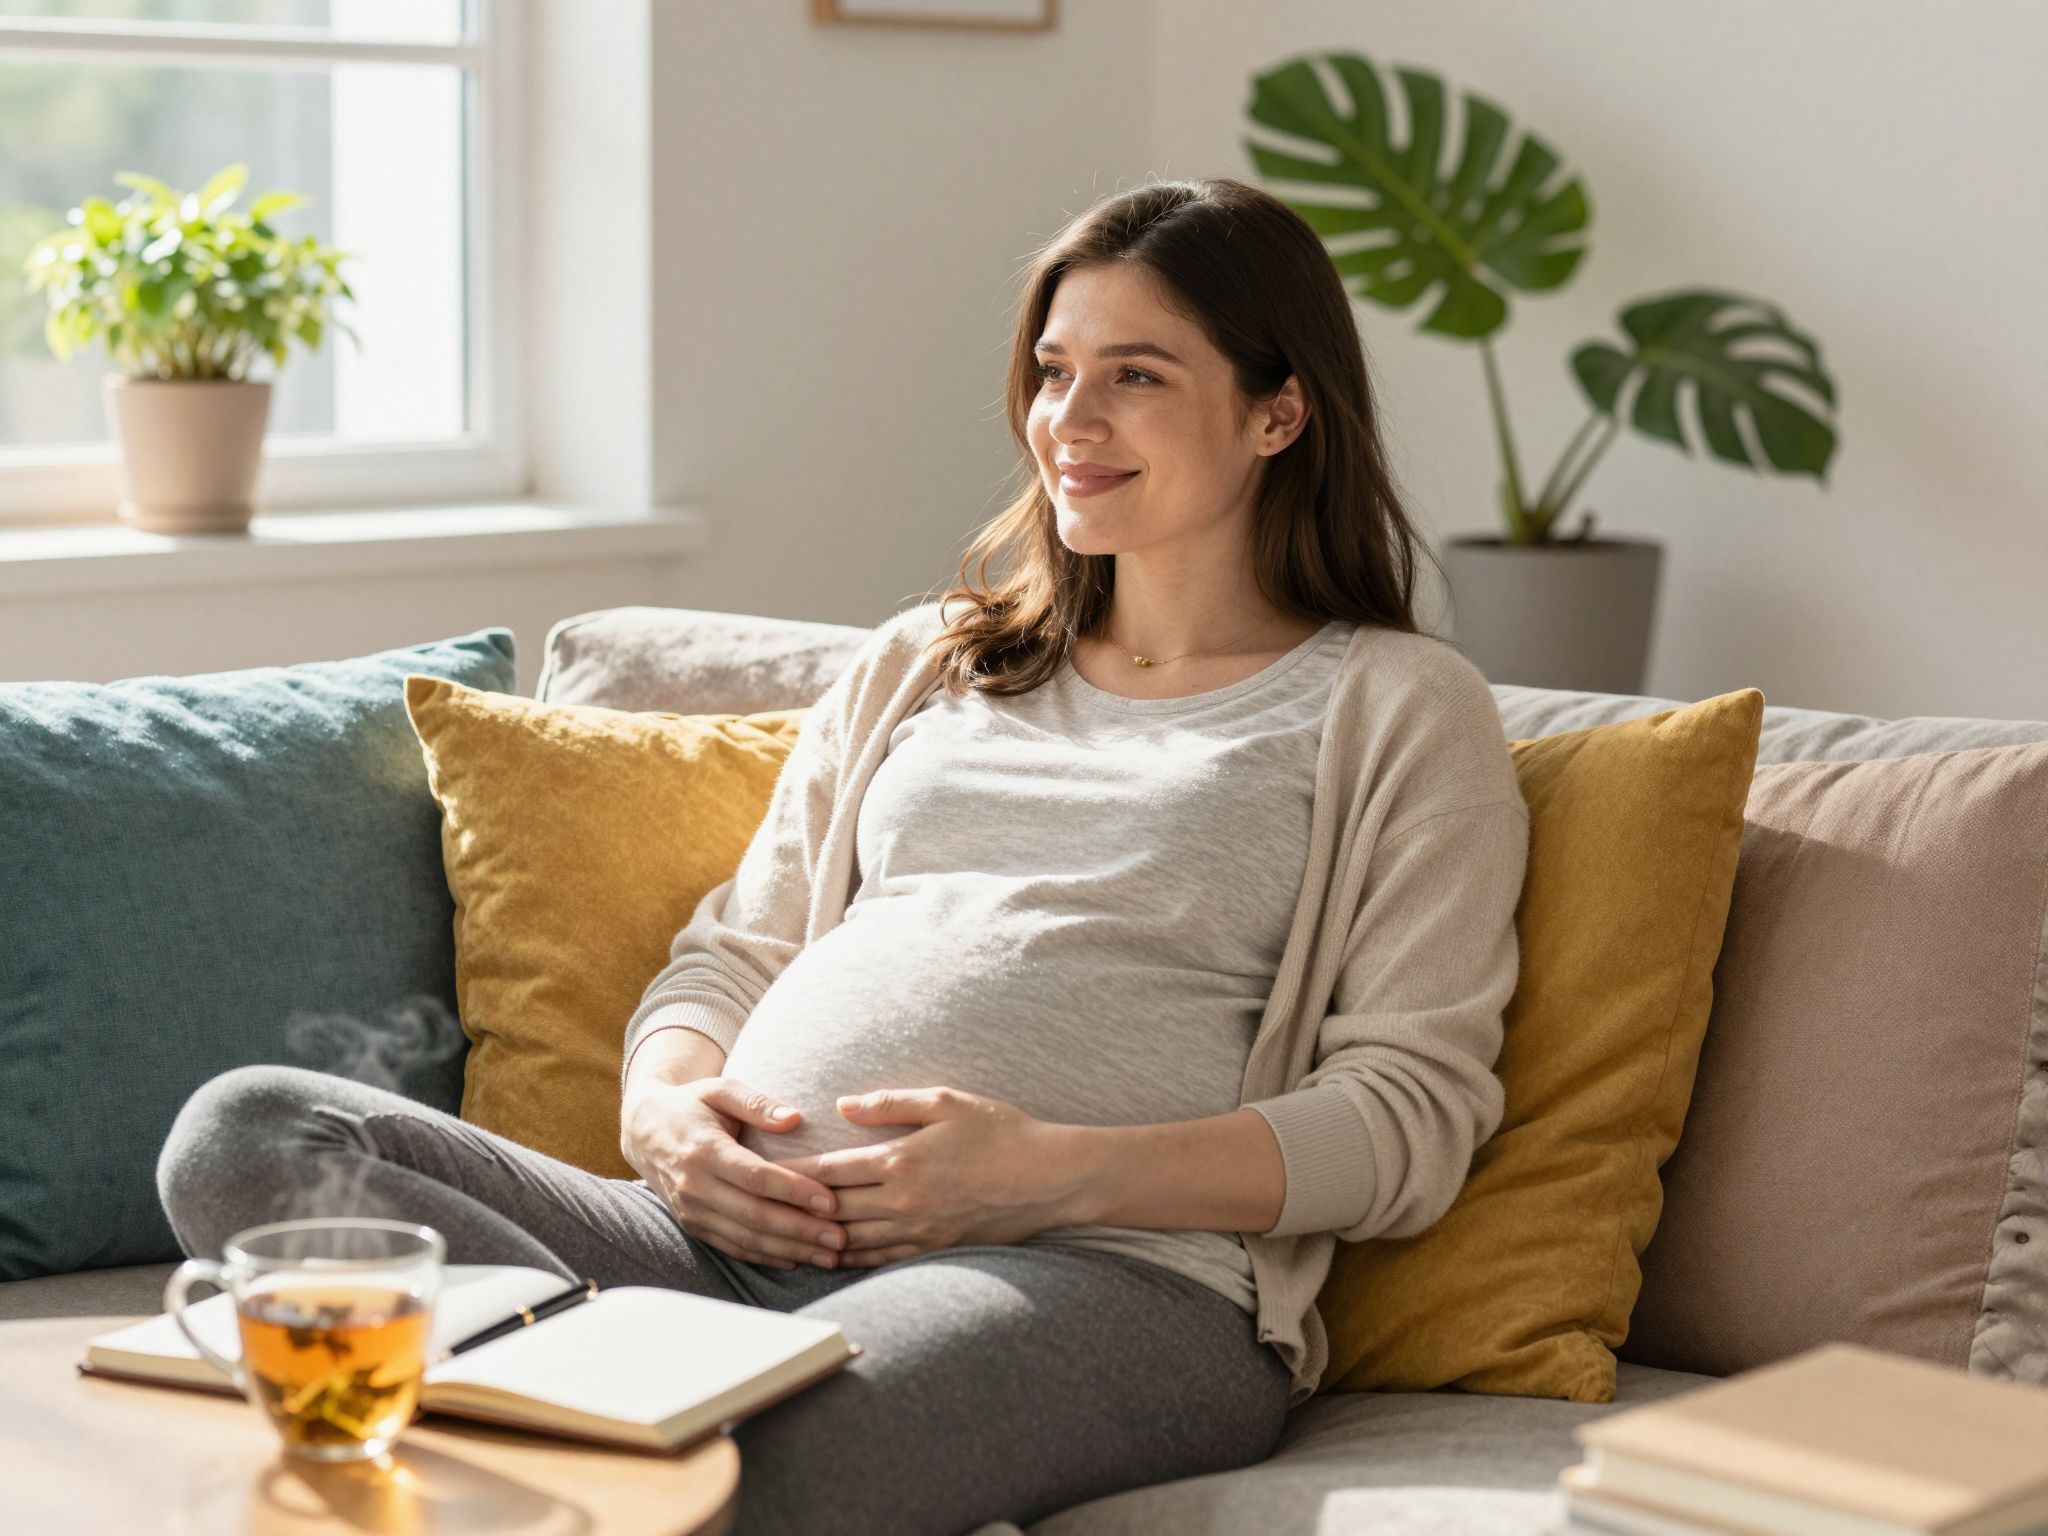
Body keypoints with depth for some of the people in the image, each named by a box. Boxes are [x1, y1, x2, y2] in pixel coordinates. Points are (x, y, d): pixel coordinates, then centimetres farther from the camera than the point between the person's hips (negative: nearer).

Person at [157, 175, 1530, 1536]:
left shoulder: (1399, 708, 10)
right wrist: (665, 1106, -1)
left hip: (1101, 1275, -7)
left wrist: (1051, 1169, -14)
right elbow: (732, 954, 25)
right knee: (242, 1135, -19)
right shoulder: (920, 663, 28)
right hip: (734, 1238, 7)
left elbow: (1413, 1118, 0)